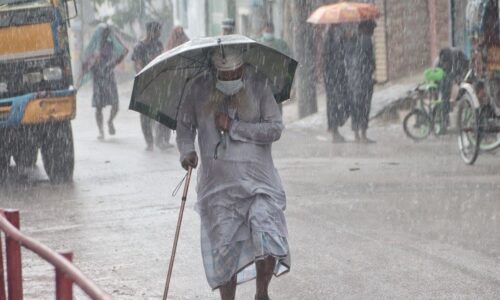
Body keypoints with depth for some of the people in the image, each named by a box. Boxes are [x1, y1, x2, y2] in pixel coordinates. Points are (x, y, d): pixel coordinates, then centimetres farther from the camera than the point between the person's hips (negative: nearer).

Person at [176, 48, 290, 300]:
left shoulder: (258, 85, -3)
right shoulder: (199, 88, 4)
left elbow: (275, 128, -8)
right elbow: (184, 124, 16)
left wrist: (234, 127, -13)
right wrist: (186, 150, -3)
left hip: (257, 179, -2)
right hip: (217, 183, 2)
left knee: (267, 240, -15)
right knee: (223, 247, 2)